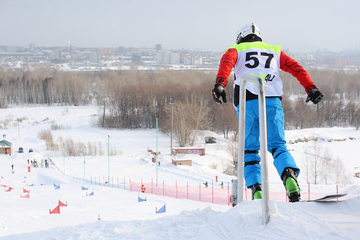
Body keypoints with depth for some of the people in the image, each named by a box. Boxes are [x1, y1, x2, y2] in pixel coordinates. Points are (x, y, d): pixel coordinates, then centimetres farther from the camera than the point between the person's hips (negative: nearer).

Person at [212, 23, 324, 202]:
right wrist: (311, 88, 5)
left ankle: (256, 189, -9)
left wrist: (220, 84, -18)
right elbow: (296, 68, 13)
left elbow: (227, 62, -3)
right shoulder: (274, 50, 27)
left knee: (250, 149, 8)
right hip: (272, 101, 1)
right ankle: (289, 174, -27)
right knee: (277, 145, 2)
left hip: (247, 102, -1)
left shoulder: (236, 50, 21)